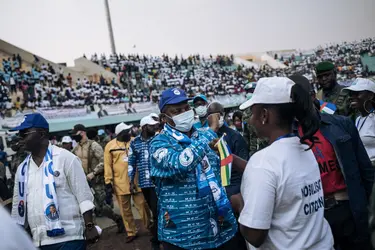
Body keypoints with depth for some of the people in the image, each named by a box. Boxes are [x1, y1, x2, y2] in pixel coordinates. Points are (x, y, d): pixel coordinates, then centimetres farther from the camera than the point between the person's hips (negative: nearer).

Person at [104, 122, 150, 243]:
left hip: (137, 181, 1)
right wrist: (108, 183, -5)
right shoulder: (110, 146, -2)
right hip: (120, 184, -1)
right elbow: (108, 166, -1)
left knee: (143, 206, 7)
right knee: (125, 210, 10)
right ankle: (131, 233, 25)